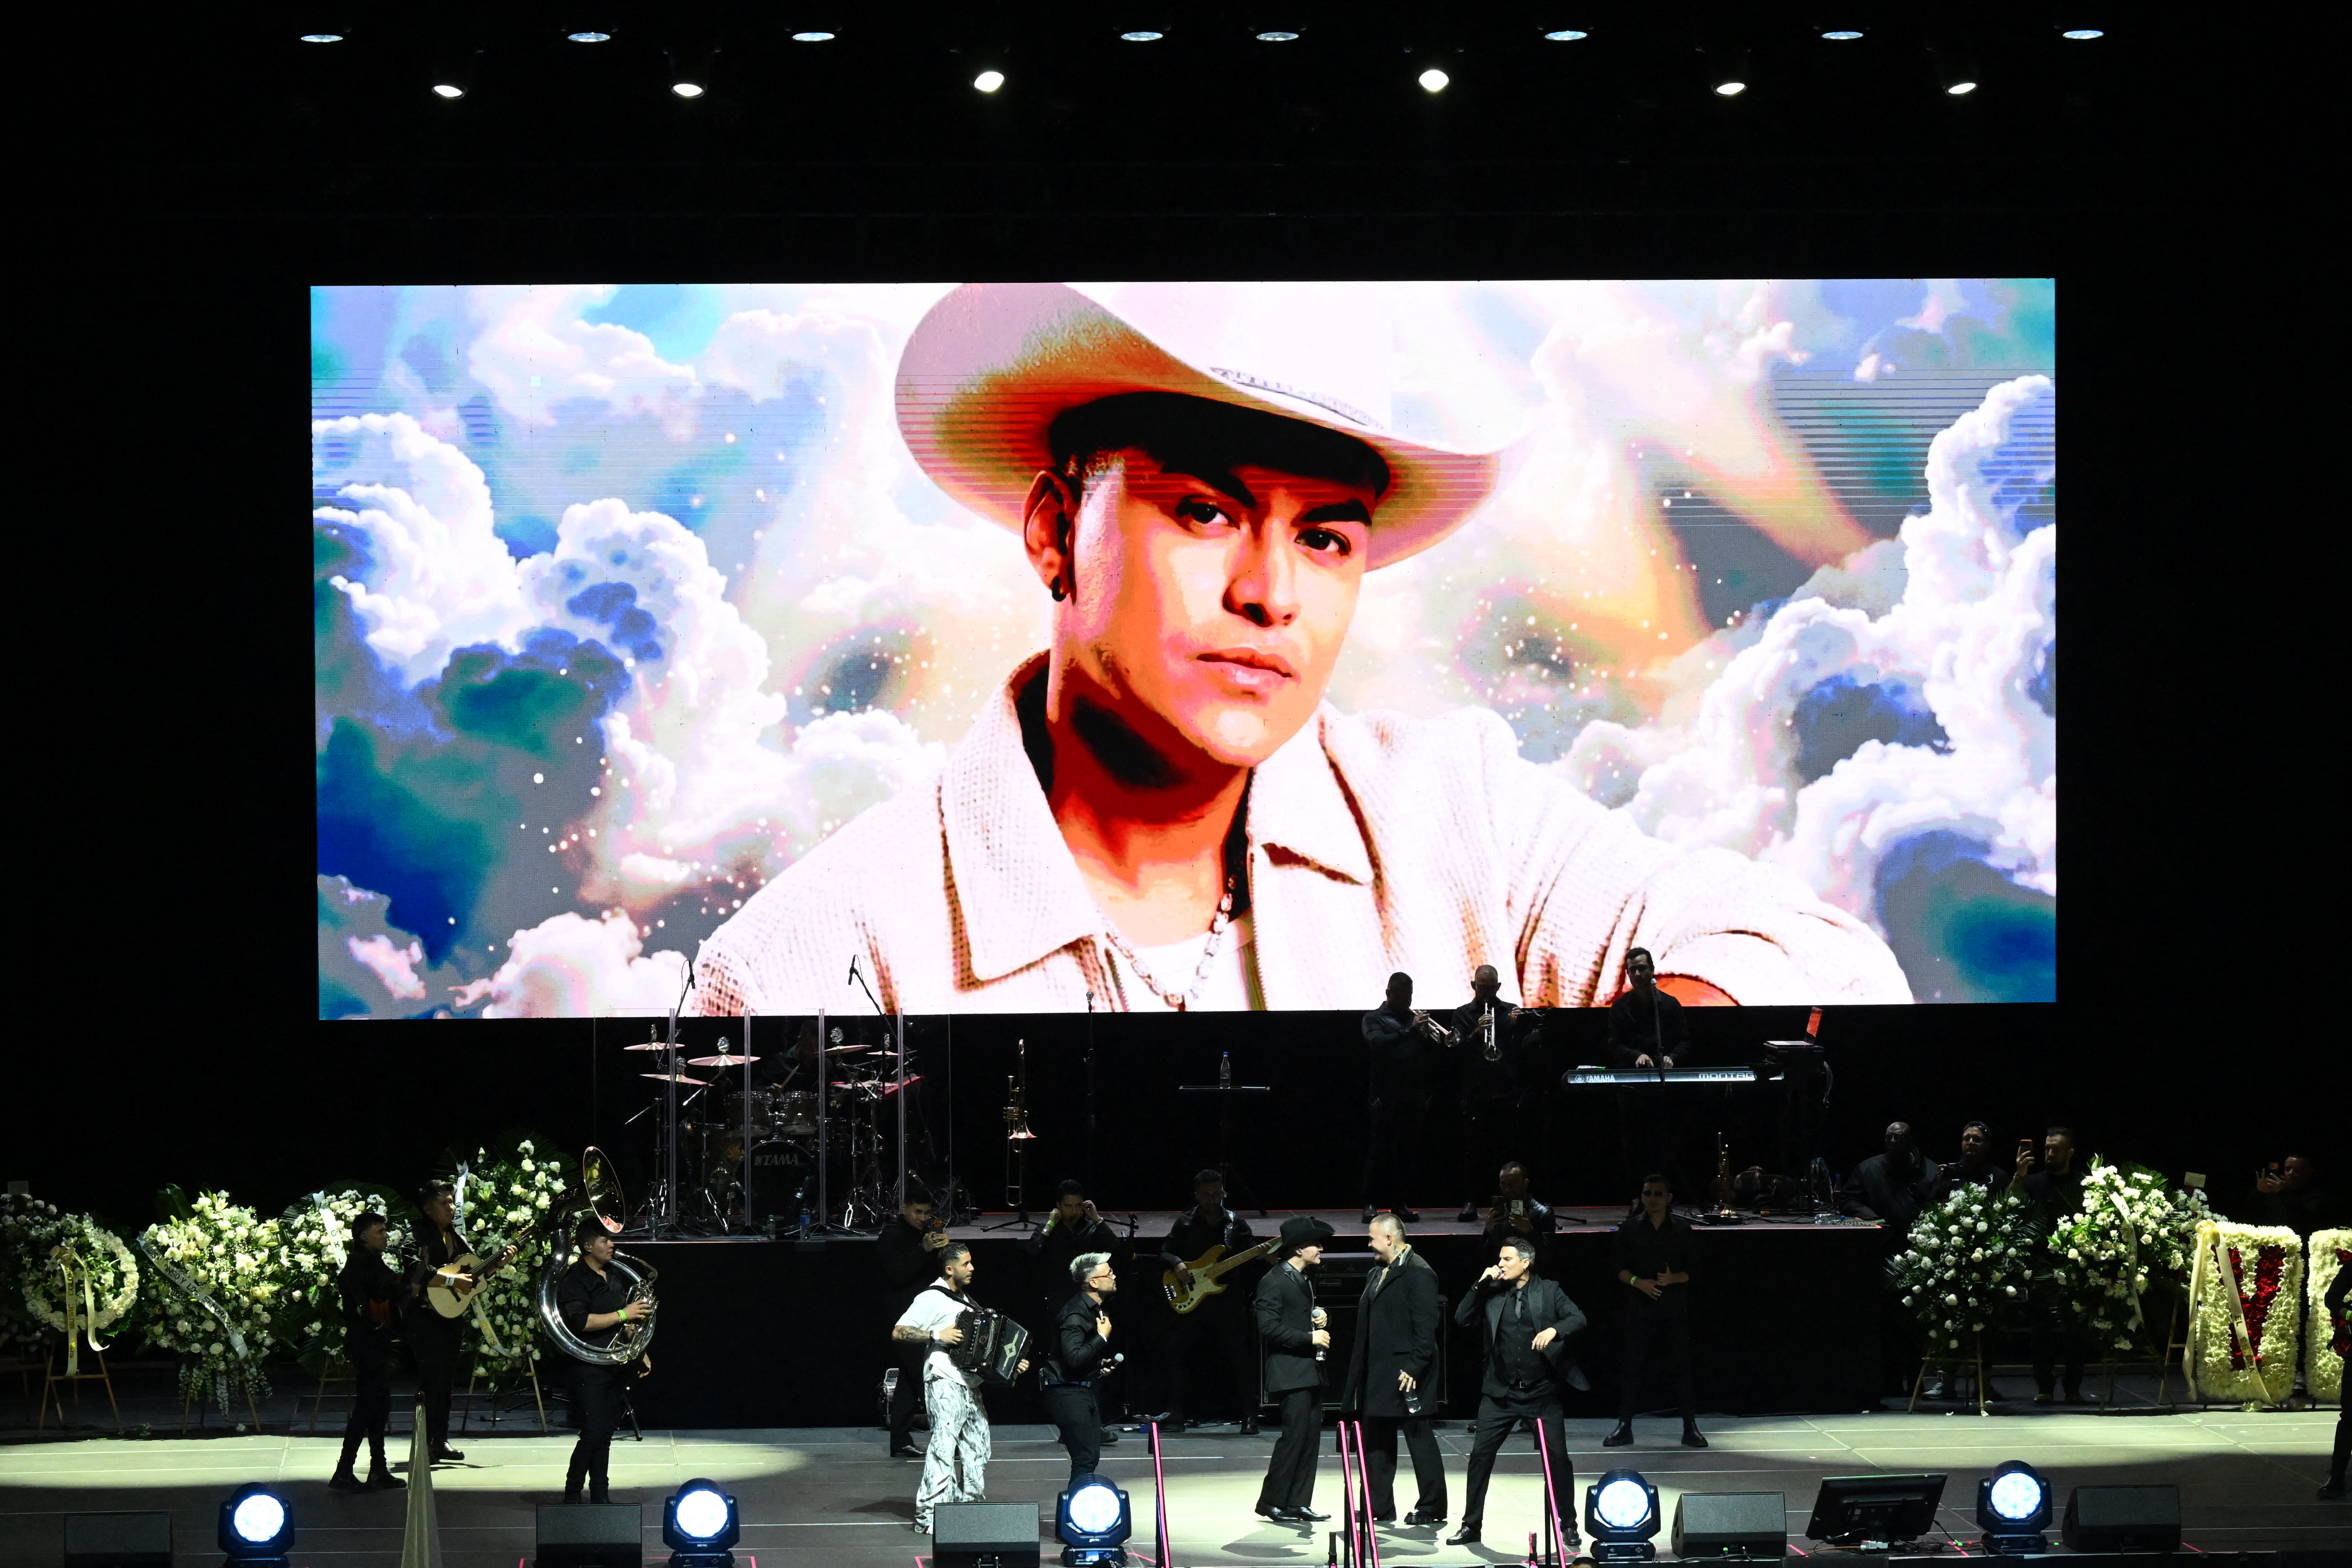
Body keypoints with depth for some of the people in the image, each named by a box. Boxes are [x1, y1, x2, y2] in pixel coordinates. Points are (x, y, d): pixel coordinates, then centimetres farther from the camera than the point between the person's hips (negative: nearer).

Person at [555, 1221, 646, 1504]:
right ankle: (572, 1494, -2)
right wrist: (622, 1315, -21)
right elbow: (580, 1321, -23)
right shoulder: (574, 1280, -10)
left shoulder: (614, 1276, 15)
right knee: (593, 1433, -12)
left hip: (615, 1363, 7)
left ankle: (600, 1496, 15)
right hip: (589, 1369, -7)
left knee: (605, 1433, 10)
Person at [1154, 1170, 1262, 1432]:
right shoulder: (1185, 1223, 7)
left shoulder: (1236, 1224, 7)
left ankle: (1249, 1417, 2)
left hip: (1228, 1299, -1)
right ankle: (1176, 1414, 7)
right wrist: (1177, 1264, -11)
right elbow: (1165, 1253, 9)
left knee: (1239, 1357, -4)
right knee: (1178, 1353, -3)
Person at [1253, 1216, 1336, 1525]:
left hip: (1311, 1372, 9)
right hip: (1290, 1373, -9)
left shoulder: (1306, 1281, 20)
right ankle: (1272, 1502, -4)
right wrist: (1310, 1337, -18)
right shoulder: (1275, 1281, -11)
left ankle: (1298, 1503, 10)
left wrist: (1324, 1318, 10)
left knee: (1310, 1437, 6)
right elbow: (1269, 1328, -19)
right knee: (1294, 1436, -11)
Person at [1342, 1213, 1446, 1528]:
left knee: (1419, 1439, -2)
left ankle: (1431, 1507, 4)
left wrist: (1413, 1369, -22)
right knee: (1377, 1441, 12)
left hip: (1406, 1374, -9)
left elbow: (1425, 1327, -18)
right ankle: (1380, 1506, 19)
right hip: (1376, 1373, 10)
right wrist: (1360, 1371, 14)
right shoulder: (1376, 1275, 16)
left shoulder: (1418, 1274, -13)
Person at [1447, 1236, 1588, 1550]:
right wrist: (1480, 1286, -10)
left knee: (1557, 1457, -1)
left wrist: (1554, 1330, -27)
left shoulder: (1548, 1291, 0)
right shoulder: (1492, 1293, 5)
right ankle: (1471, 1525, 8)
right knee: (1480, 1455, -2)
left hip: (1542, 1392, -2)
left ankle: (1568, 1526, 13)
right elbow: (1462, 1319, -1)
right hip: (1501, 1392, 2)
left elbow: (1578, 1318, -8)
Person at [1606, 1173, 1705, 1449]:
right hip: (1641, 1310, 0)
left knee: (1682, 1368, 0)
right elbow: (1618, 1268, 4)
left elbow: (1694, 1270, 4)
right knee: (1631, 1368, 1)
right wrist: (1637, 1282, -13)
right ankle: (1624, 1427, 9)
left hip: (1675, 1311, 0)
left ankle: (1690, 1428, 7)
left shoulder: (1682, 1229, 2)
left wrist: (1674, 1278, -15)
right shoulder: (1629, 1229, 3)